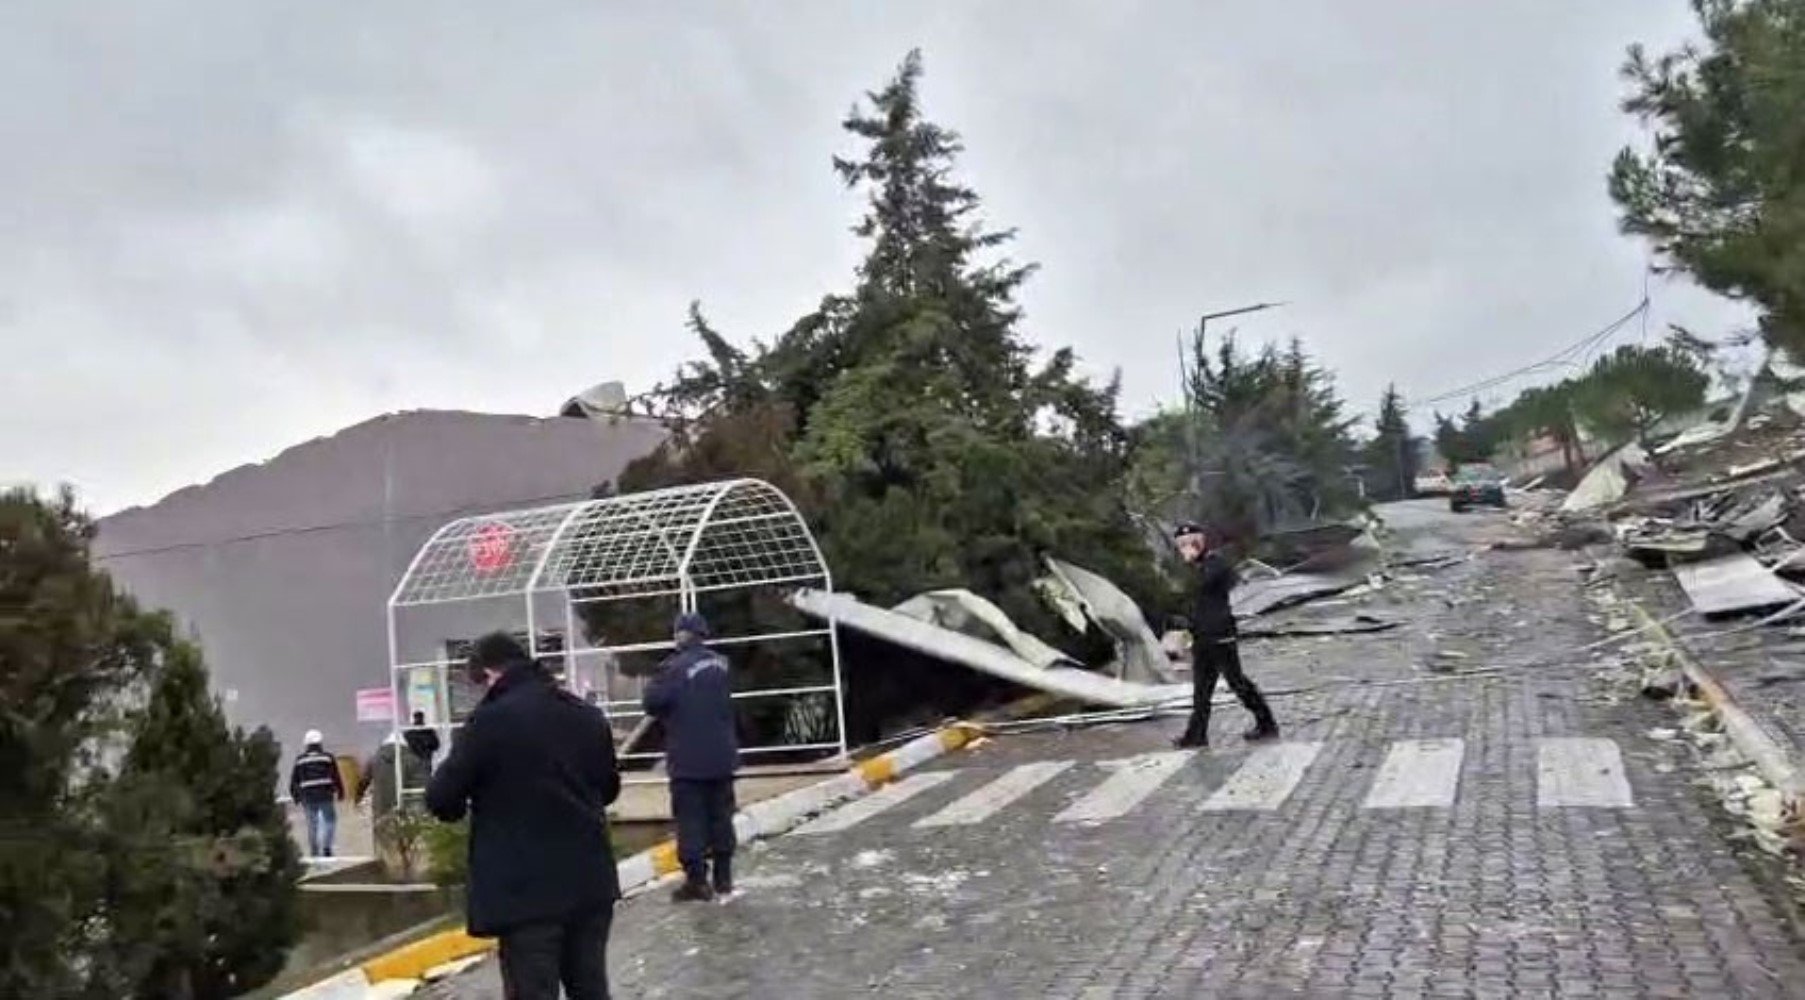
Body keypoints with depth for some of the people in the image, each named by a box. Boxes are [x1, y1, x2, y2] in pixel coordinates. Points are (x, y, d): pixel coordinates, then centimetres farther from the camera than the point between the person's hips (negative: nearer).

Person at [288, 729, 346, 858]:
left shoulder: (299, 760, 8)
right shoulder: (328, 758, 2)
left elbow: (293, 781, 10)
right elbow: (337, 777, 1)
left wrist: (296, 798, 22)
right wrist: (340, 793, 12)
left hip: (307, 798, 2)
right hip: (325, 795, -2)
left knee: (312, 824, 9)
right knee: (329, 820, 4)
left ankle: (314, 852, 11)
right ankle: (325, 846, -14)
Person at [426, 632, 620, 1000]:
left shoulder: (491, 720, -12)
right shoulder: (588, 715, 8)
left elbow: (441, 799, -9)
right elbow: (609, 787, 19)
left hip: (527, 890, -6)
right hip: (591, 882, 6)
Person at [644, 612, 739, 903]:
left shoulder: (674, 667, -15)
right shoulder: (721, 664, 7)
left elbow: (653, 703, -14)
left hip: (688, 759, -6)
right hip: (721, 755, 6)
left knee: (690, 818, 0)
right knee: (720, 815, 14)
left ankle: (696, 880, 1)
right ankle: (723, 876, 21)